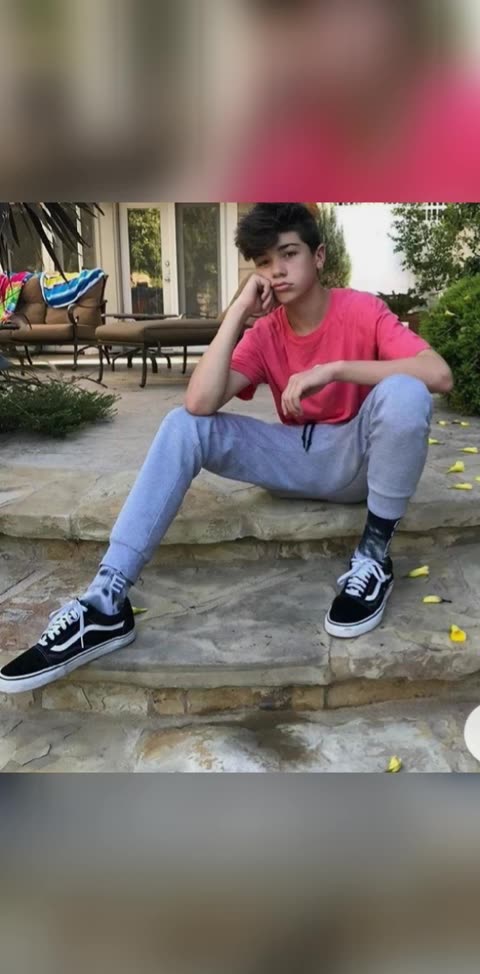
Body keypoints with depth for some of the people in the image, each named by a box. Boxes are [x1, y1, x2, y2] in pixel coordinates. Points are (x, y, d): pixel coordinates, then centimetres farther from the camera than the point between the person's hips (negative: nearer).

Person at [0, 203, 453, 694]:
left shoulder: (362, 310, -11)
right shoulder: (264, 333, -2)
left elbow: (439, 374, -29)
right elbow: (200, 402, -19)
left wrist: (333, 368, -33)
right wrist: (238, 311, -20)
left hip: (358, 458, -3)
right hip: (297, 461, 4)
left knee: (404, 393, -35)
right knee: (184, 424, -17)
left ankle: (373, 557, -19)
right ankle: (106, 602, -26)